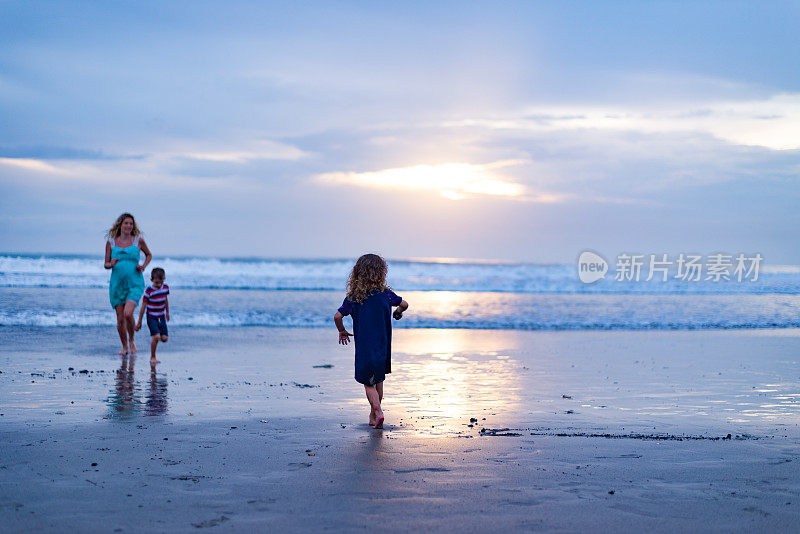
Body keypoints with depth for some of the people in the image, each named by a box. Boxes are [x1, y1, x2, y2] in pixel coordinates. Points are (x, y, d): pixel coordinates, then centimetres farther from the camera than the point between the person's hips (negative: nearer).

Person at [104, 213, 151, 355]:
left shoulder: (138, 240, 1)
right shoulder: (111, 242, 4)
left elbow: (149, 255, 18)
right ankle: (125, 347, 22)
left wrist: (143, 266, 0)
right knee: (120, 319, 2)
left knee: (128, 313, -21)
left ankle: (132, 341, 4)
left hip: (135, 284, -2)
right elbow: (106, 264, 8)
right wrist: (111, 264, -15)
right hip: (117, 284, 2)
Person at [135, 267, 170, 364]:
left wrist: (167, 312, 29)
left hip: (161, 318, 5)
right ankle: (152, 358, -6)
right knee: (156, 336, -21)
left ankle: (154, 337, 30)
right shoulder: (148, 291, -16)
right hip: (151, 318, -5)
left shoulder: (165, 287, -2)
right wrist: (139, 322, -5)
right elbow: (143, 307, -10)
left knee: (164, 338, -4)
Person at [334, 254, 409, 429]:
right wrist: (398, 313, 34)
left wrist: (342, 331, 7)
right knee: (378, 381, 18)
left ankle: (377, 411, -13)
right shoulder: (385, 293, -4)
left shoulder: (353, 296, -6)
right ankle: (374, 415, 26)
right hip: (382, 347, 1)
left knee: (369, 384, 7)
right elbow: (404, 304, 11)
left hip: (363, 348, -1)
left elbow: (337, 316, -12)